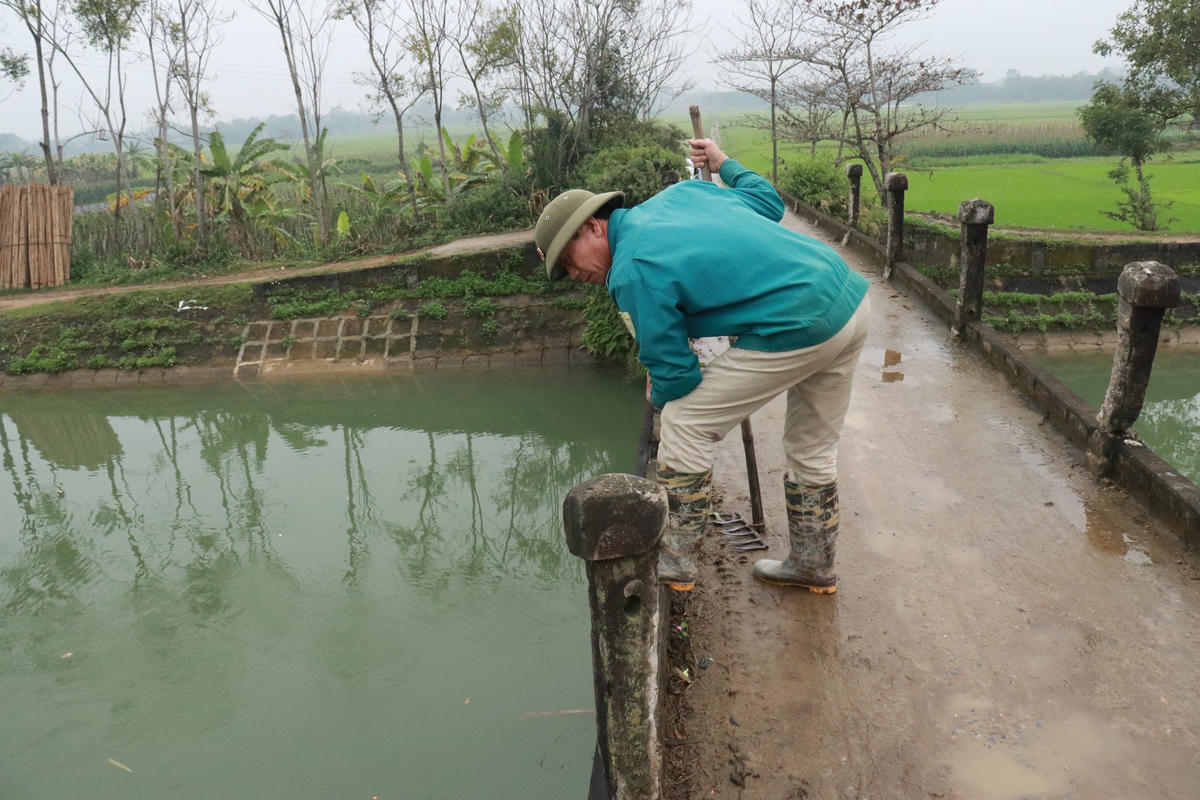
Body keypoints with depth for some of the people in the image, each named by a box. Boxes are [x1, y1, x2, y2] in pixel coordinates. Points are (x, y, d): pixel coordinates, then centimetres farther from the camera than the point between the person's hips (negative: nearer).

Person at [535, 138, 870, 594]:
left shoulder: (632, 274, -10)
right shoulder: (679, 193, 13)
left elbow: (674, 376, -5)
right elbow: (769, 203, 24)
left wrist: (660, 395, 18)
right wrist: (724, 163, 39)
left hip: (796, 329, -9)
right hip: (851, 297, 9)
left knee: (682, 425, 2)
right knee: (812, 450, 22)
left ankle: (675, 565, 12)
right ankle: (814, 567, 38)